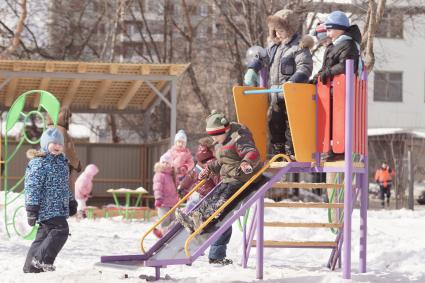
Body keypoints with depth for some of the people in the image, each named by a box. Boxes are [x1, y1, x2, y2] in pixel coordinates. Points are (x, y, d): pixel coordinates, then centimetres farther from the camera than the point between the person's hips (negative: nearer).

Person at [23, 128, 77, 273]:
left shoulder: (61, 161, 18)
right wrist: (32, 208, -19)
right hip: (47, 207, -9)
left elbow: (65, 185, 28)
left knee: (44, 234, 10)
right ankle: (42, 259, -12)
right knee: (60, 230, -18)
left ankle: (31, 266, 15)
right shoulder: (39, 163, -13)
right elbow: (32, 186, -16)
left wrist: (71, 202, 28)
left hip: (58, 208, 9)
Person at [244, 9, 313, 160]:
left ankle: (292, 154, -2)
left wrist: (290, 83, -33)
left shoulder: (299, 47, -10)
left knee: (291, 126, -8)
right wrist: (251, 70, 12)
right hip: (275, 96, 8)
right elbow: (260, 57, 29)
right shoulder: (274, 46, 15)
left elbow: (305, 68, -21)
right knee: (275, 124, 14)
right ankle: (278, 153, 25)